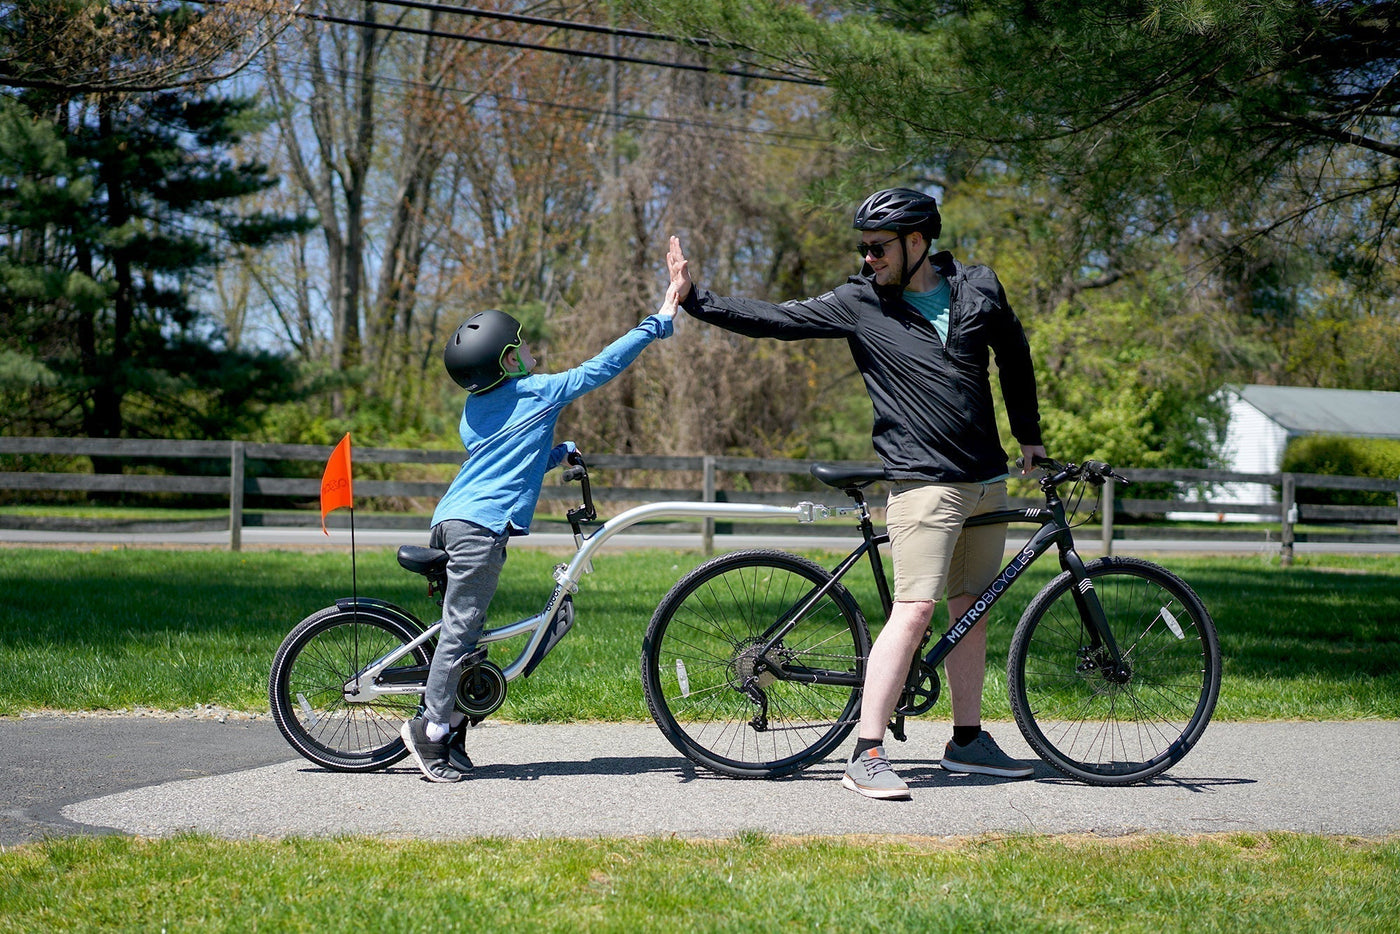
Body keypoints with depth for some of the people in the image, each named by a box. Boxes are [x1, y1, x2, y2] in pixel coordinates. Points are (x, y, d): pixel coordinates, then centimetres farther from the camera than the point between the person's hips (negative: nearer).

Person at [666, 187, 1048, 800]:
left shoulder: (977, 289, 5)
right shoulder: (858, 303, -3)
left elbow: (1014, 354, 21)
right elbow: (775, 319, -3)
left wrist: (1030, 435, 24)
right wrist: (695, 299, -9)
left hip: (987, 480, 4)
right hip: (924, 480, -4)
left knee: (970, 608, 11)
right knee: (914, 610, -15)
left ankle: (968, 740, 22)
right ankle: (867, 755, -14)